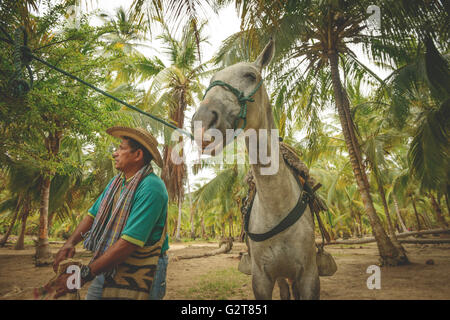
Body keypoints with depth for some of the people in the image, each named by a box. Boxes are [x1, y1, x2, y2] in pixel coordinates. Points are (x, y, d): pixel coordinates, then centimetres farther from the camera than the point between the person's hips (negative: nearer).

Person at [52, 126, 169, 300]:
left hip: (136, 277, -7)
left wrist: (84, 274, -24)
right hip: (108, 269, 7)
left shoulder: (151, 188, -23)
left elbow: (129, 242, -27)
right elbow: (93, 214, 11)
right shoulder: (117, 181, 7)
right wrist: (70, 242, -6)